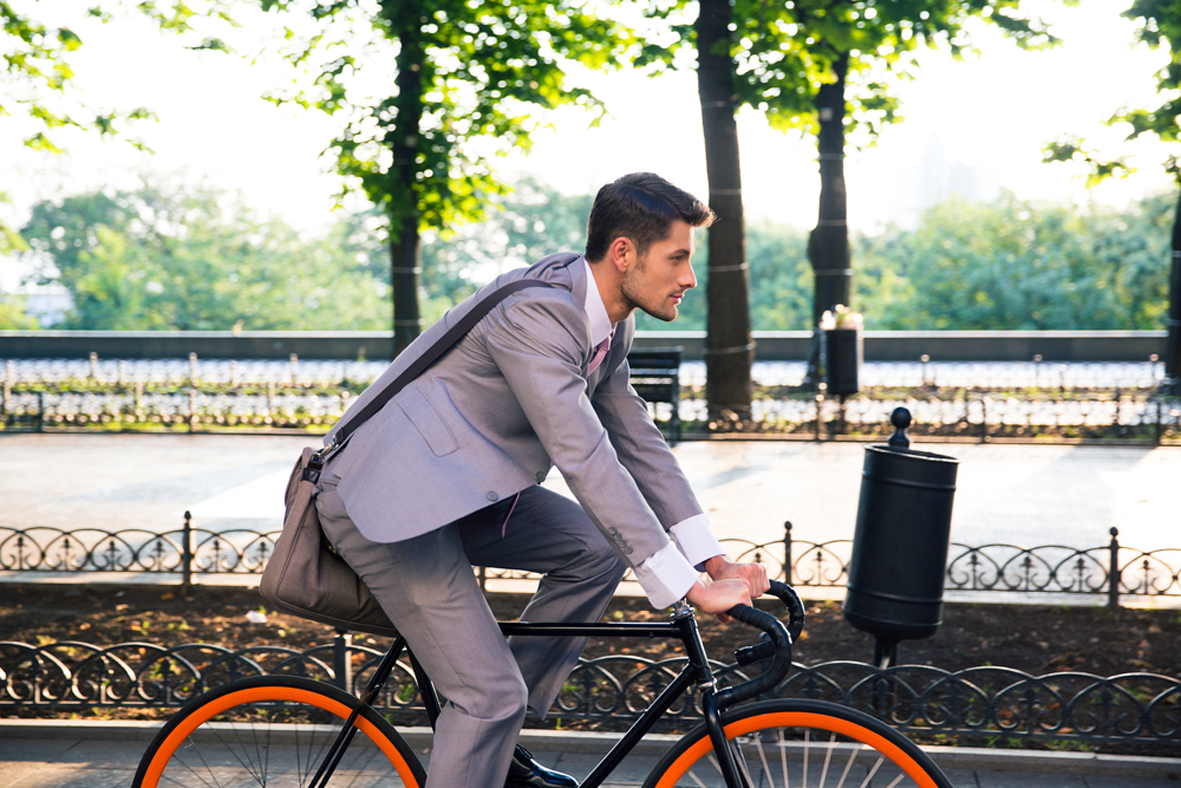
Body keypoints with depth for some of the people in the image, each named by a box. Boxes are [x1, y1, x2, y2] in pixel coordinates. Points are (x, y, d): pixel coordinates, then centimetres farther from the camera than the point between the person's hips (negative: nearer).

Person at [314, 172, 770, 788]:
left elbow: (638, 440, 11)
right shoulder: (535, 313, -26)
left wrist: (712, 559, 3)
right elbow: (584, 460, -32)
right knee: (493, 692, -13)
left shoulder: (609, 322, 5)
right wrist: (686, 587, -32)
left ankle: (495, 738, 14)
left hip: (462, 491, 10)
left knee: (598, 551, 4)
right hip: (383, 503, -10)